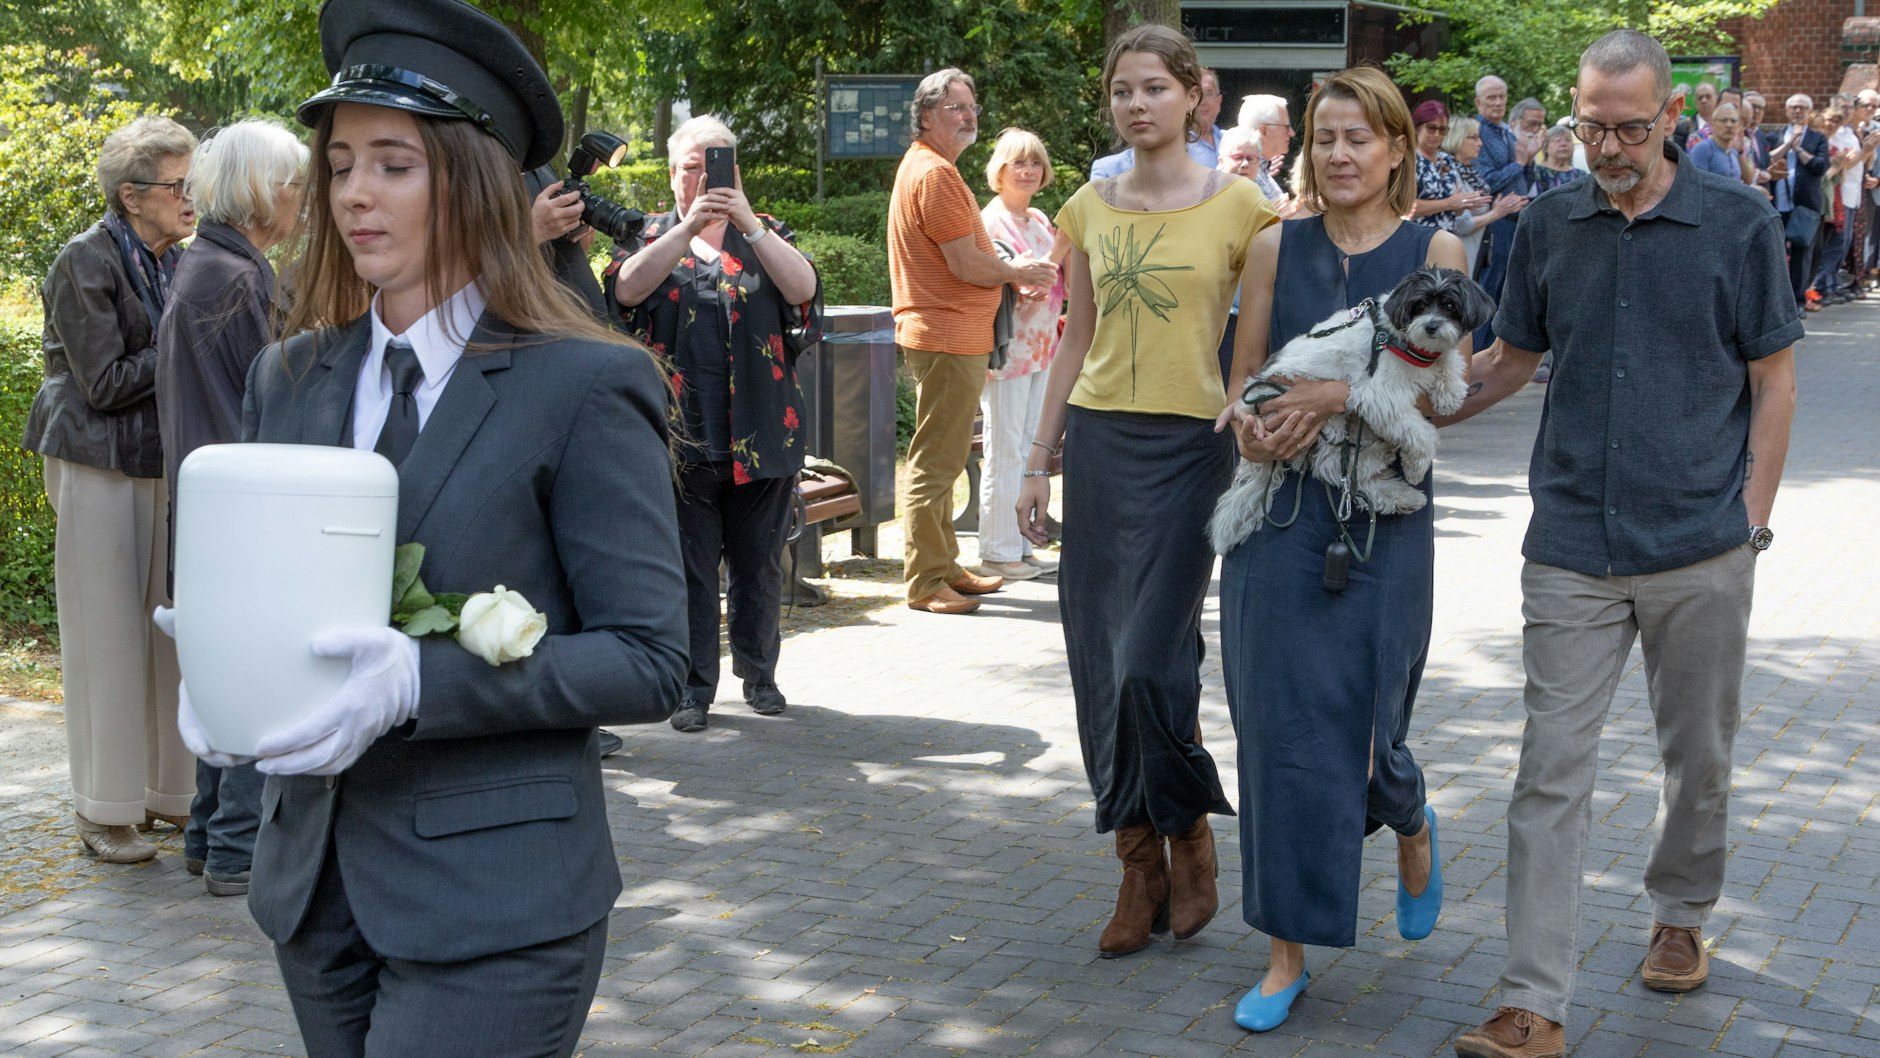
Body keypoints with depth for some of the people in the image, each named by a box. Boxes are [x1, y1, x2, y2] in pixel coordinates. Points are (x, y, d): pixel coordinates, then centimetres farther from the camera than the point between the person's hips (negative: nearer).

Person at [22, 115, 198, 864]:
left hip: (163, 465, 6)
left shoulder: (177, 263, 9)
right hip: (99, 465, -6)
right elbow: (104, 383, -14)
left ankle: (167, 789, 18)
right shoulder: (85, 262, -10)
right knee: (107, 633, -2)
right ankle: (104, 811, 7)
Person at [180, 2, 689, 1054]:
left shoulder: (585, 388, -10)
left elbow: (647, 660, -12)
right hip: (317, 885, 6)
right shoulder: (288, 380, 9)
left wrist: (418, 681, -24)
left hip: (493, 907, -6)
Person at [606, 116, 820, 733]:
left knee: (759, 560, 8)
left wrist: (748, 225, -17)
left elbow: (802, 288, -8)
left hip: (762, 429, 1)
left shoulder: (765, 234, 12)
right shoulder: (653, 235, 11)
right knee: (688, 563, 1)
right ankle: (693, 686, 10)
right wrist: (688, 227, -19)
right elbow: (628, 289, -11)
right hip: (681, 428, -1)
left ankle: (758, 672, 24)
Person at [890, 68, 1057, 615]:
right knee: (936, 462, -6)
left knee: (940, 460, 17)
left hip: (950, 335, 11)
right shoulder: (935, 174, -16)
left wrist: (1011, 272, 9)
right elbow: (967, 265, -19)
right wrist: (1021, 273, -3)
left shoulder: (929, 168, 18)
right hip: (948, 338, -11)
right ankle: (925, 583, -2)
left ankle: (945, 568, 26)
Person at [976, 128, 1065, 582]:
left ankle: (1020, 545, 18)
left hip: (1040, 350, 8)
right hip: (1006, 351, -8)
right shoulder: (990, 221, -9)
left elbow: (1059, 284, 21)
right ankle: (998, 552, 1)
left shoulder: (1041, 221, 14)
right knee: (1005, 454, -5)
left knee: (1028, 451, 11)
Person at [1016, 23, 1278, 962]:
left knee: (1151, 663, -10)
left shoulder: (1236, 206, -3)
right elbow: (1077, 341, 14)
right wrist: (1039, 459, 11)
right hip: (1099, 443, 4)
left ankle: (1189, 834, 16)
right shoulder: (1090, 208, 9)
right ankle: (1140, 866, 18)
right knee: (1101, 667, 4)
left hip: (1188, 449, -4)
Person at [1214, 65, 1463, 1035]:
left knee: (1361, 725, 3)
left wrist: (1338, 394, -23)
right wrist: (1254, 428, -14)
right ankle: (1287, 951, 12)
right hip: (1278, 514, 2)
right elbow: (1242, 380, 8)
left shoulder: (1433, 250, 1)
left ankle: (1412, 828, 41)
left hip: (1383, 517, -2)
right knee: (1277, 722, 1)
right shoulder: (1276, 247, 7)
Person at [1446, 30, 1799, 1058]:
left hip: (1701, 548, -1)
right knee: (1551, 769, -3)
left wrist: (1751, 514, -3)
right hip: (1573, 548, 1)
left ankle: (1679, 914, 40)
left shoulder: (1739, 223, -2)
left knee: (1698, 753, 15)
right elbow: (1510, 360, 15)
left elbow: (1772, 378, 3)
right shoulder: (1550, 224, 4)